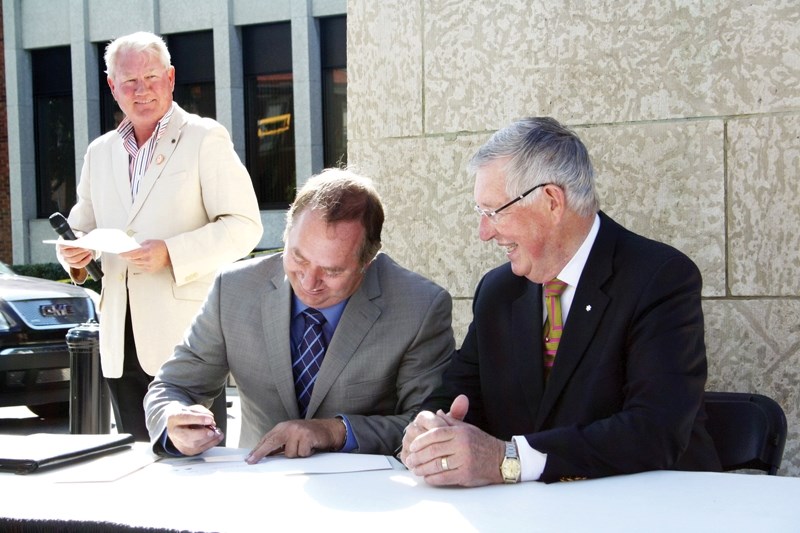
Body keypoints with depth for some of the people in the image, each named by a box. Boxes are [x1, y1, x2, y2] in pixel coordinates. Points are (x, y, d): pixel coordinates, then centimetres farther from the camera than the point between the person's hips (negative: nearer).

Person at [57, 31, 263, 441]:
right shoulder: (100, 153, 17)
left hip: (186, 334, -5)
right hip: (121, 341, 6)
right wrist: (74, 252, 1)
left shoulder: (205, 139, 0)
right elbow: (82, 225, 25)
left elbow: (243, 226, -7)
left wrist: (172, 253, -19)